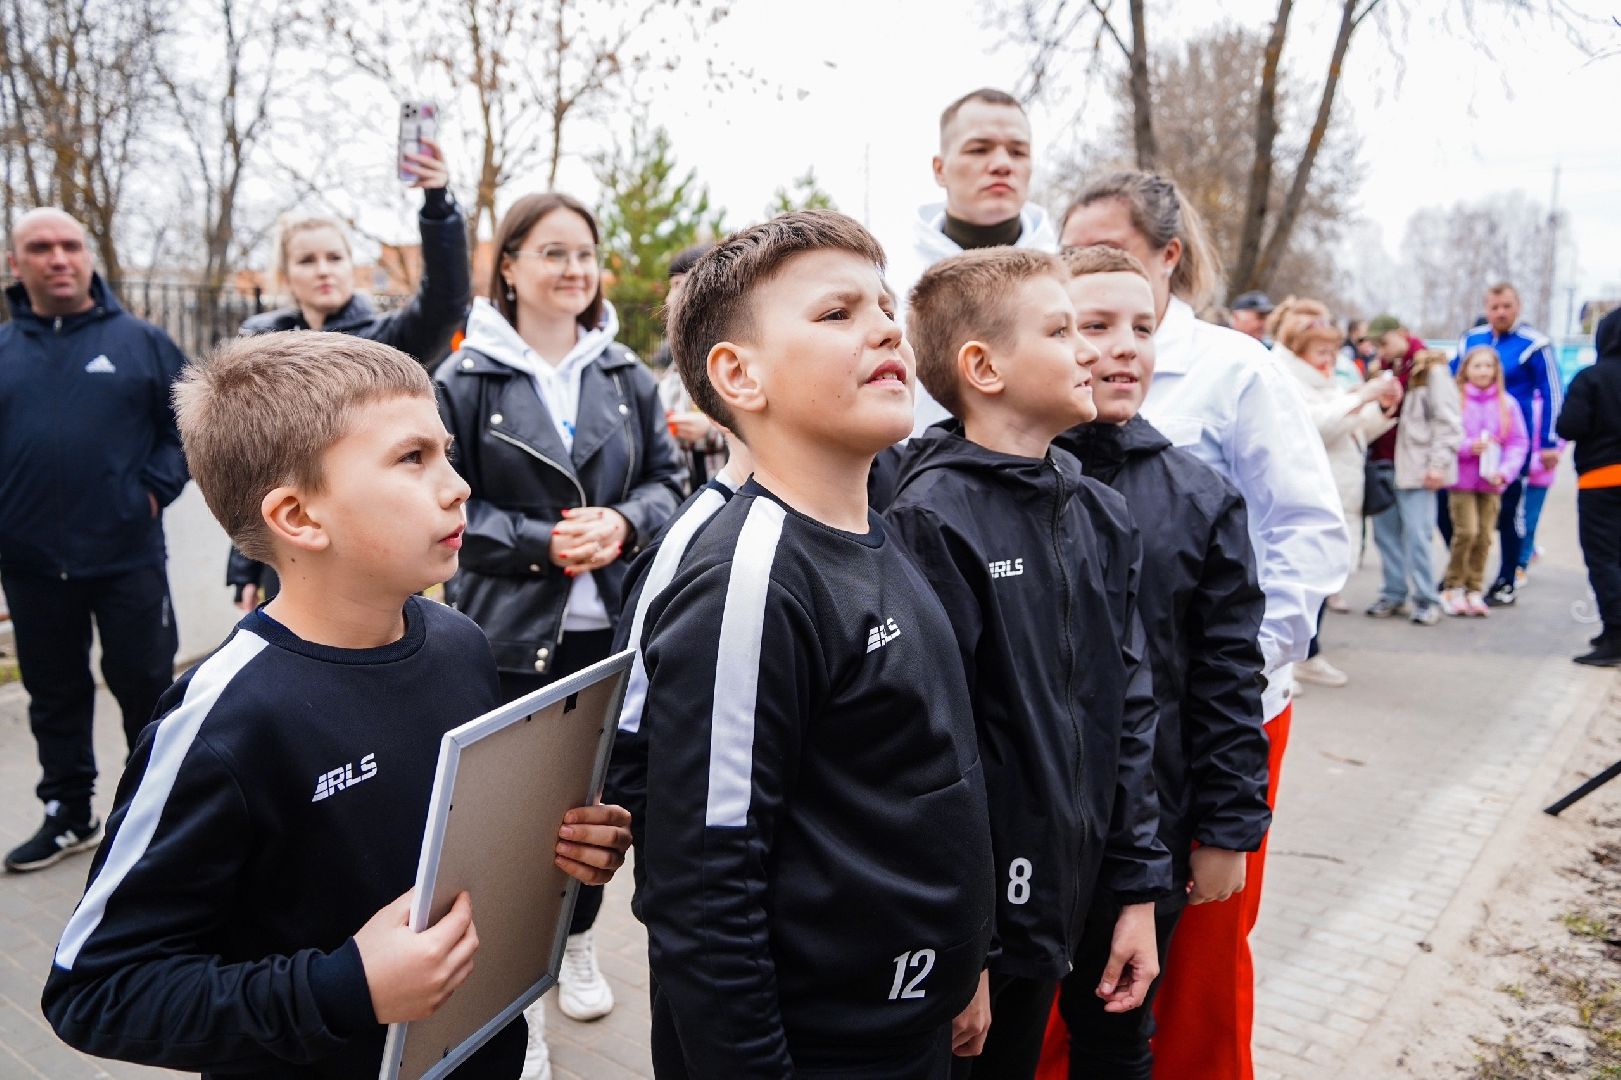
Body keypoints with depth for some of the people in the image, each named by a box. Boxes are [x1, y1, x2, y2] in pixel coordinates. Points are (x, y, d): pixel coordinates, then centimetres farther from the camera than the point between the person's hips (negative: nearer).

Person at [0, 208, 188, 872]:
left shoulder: (140, 341, 1)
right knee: (54, 694, 15)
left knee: (145, 684, 7)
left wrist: (155, 488, -8)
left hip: (127, 556, -2)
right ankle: (68, 814, 30)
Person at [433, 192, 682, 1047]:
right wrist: (541, 544, -15)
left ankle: (577, 943, 36)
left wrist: (623, 523, -11)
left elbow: (667, 476, 9)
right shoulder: (467, 379, -5)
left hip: (609, 624, 3)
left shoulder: (625, 375, 5)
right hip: (508, 630, -3)